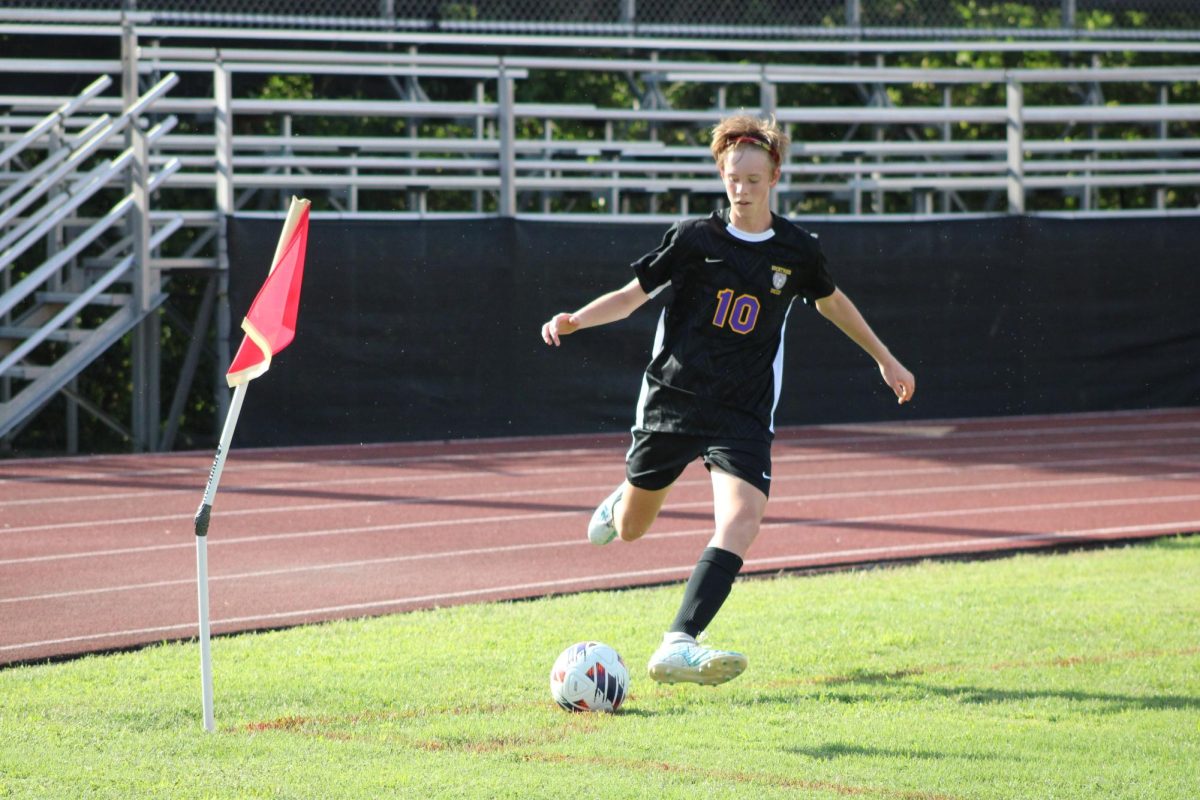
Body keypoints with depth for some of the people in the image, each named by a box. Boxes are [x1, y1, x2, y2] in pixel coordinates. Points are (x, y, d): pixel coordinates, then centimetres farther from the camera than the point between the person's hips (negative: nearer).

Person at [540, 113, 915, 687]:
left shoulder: (796, 251, 4)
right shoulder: (694, 238, -2)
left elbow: (830, 301, 24)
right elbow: (633, 295, 5)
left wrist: (885, 359, 32)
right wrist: (575, 320, -13)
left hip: (743, 415, 0)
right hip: (671, 401, 0)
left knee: (742, 522, -25)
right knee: (630, 530, 11)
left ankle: (678, 646, -34)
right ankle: (621, 502, 52)